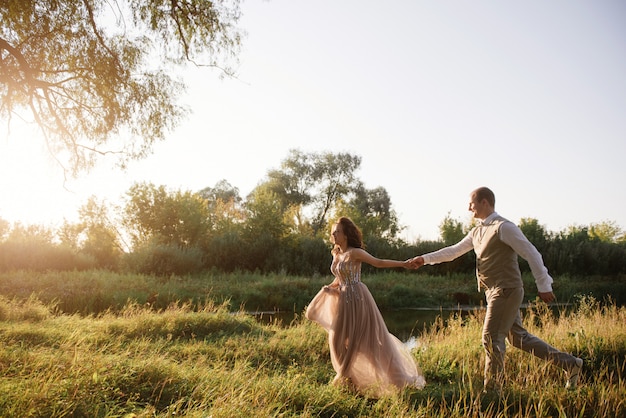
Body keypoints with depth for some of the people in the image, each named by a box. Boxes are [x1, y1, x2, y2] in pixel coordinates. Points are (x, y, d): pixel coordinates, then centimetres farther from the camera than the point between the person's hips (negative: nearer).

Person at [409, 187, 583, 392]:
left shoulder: (504, 227, -12)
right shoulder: (477, 231, 14)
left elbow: (532, 254, -13)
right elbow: (454, 250, 18)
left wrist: (544, 286, -13)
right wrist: (425, 259, 10)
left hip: (506, 290, -9)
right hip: (495, 291, 9)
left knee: (492, 339, -5)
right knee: (518, 337, 14)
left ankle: (492, 389, 7)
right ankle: (569, 363, 24)